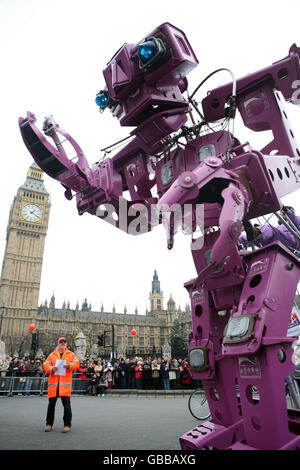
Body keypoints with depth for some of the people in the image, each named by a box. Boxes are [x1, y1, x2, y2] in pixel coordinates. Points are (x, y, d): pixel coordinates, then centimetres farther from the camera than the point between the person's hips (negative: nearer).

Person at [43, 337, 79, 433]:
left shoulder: (71, 354, 12)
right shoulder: (52, 355, 15)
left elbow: (76, 364, 3)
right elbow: (45, 365, 8)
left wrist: (69, 365, -16)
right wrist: (51, 368, -11)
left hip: (65, 382, -2)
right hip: (53, 382, 2)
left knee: (66, 404, -4)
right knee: (51, 404, 10)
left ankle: (67, 425, 6)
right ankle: (49, 423, 26)